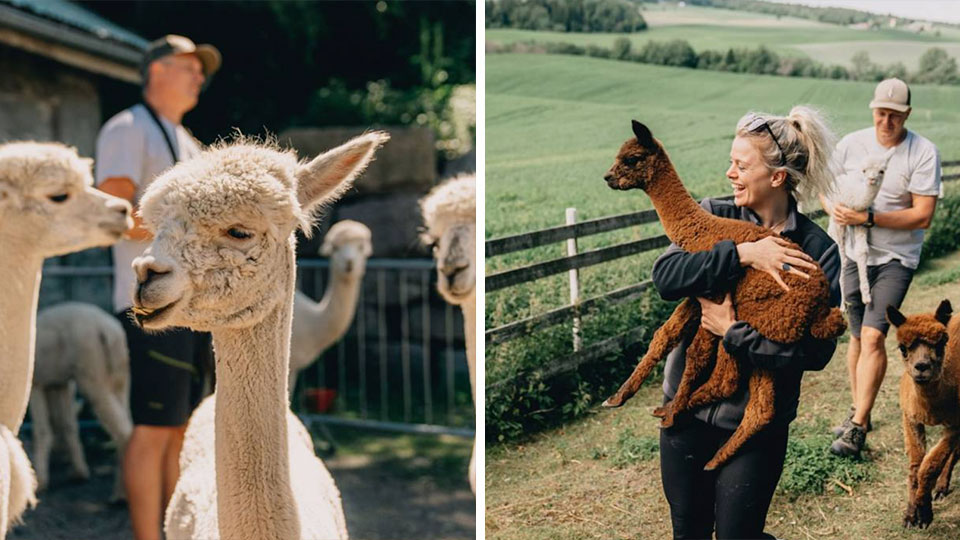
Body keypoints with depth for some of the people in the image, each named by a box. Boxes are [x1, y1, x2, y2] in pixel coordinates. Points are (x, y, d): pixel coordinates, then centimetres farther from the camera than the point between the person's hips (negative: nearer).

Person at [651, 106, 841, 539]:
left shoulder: (816, 252, -10)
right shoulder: (714, 216, -3)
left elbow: (817, 351, -16)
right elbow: (665, 276, -19)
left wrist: (732, 334, -19)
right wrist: (742, 253, -25)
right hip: (688, 409, 3)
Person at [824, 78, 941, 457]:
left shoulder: (923, 153, -11)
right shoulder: (852, 144, -1)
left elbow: (923, 215, -15)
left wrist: (868, 218, -23)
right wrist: (833, 209, -11)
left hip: (896, 258, -4)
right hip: (854, 254, 4)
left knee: (873, 336, -14)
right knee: (857, 336, 12)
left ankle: (857, 428, -10)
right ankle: (858, 410, 28)